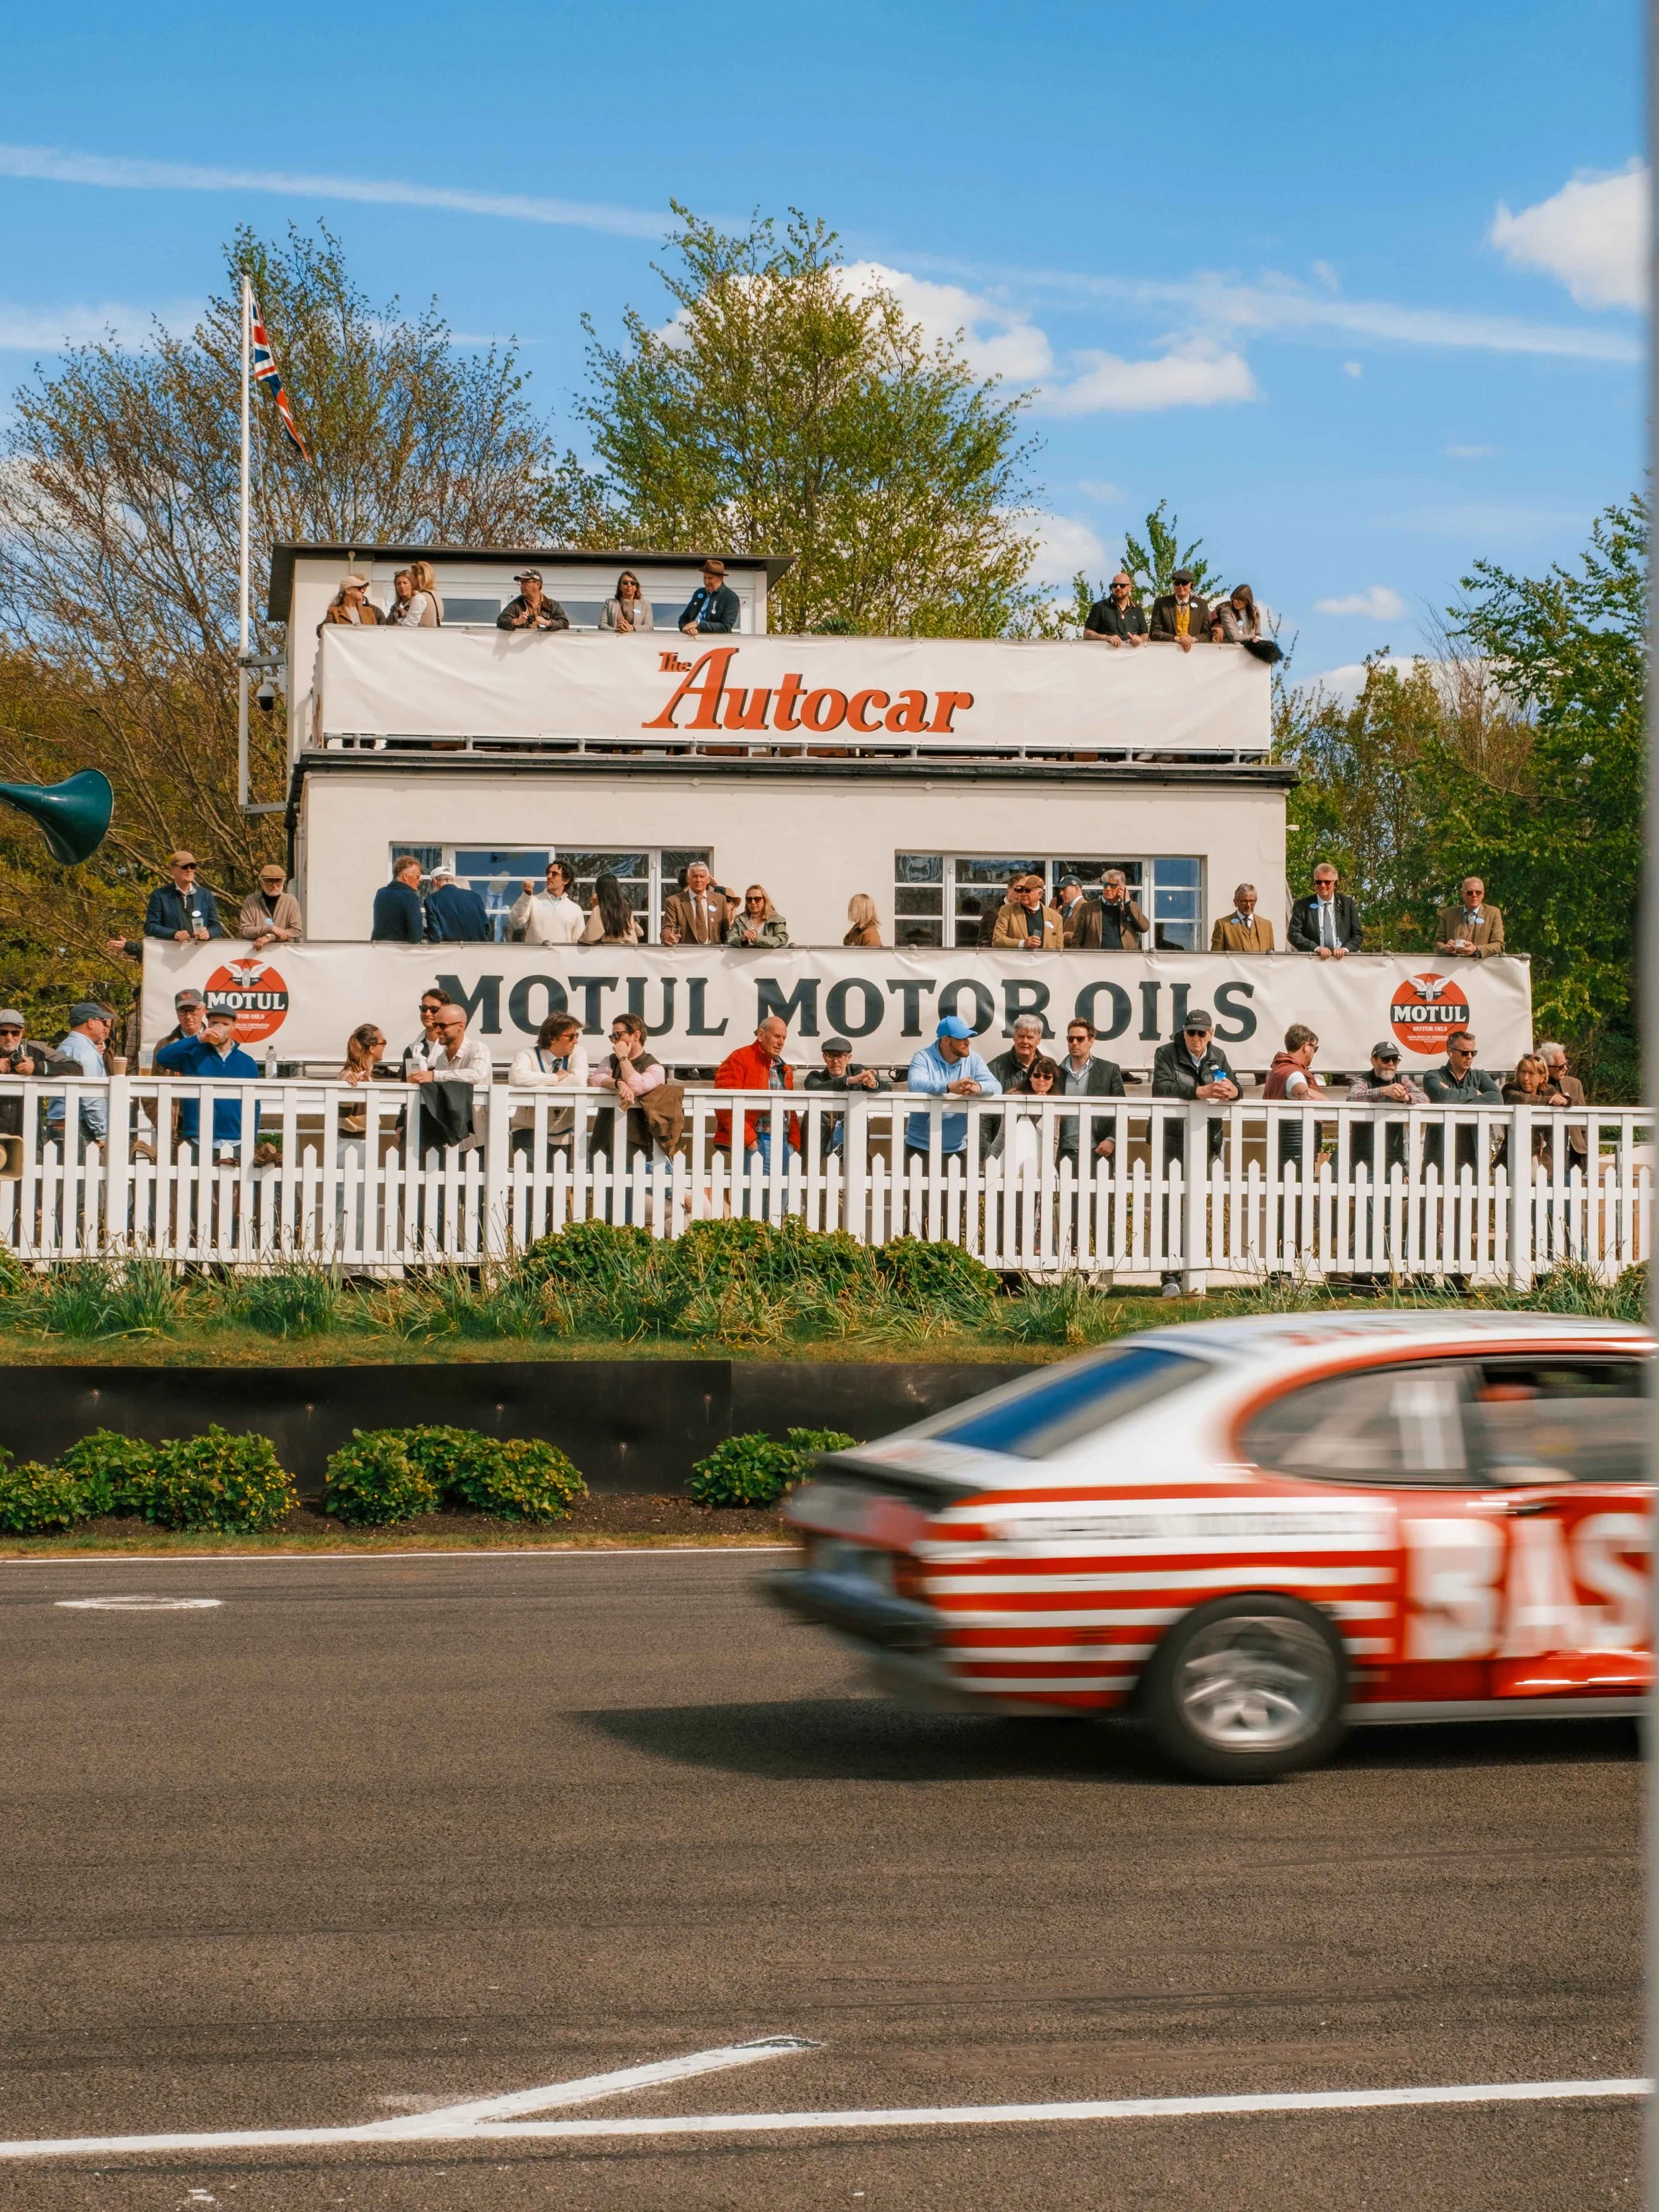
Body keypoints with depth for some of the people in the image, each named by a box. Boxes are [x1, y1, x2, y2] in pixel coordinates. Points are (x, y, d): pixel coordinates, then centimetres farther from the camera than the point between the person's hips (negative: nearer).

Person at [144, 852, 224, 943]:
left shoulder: (206, 895, 16)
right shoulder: (160, 895, 8)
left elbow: (216, 926, 15)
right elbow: (150, 927, 2)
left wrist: (208, 933, -8)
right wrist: (174, 933, -14)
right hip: (171, 949, -2)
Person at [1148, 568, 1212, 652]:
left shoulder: (1201, 605, 11)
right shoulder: (1161, 603, 7)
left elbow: (1207, 635, 11)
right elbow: (1154, 633, 1)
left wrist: (1193, 639, -10)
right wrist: (1176, 639, -13)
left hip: (1195, 651, 0)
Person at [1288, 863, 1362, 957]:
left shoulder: (1347, 904, 12)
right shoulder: (1302, 906, 7)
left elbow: (1358, 934, 11)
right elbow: (1294, 934, 0)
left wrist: (1345, 948, -9)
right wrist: (1316, 948, -14)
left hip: (1341, 959, 1)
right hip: (1313, 960, -1)